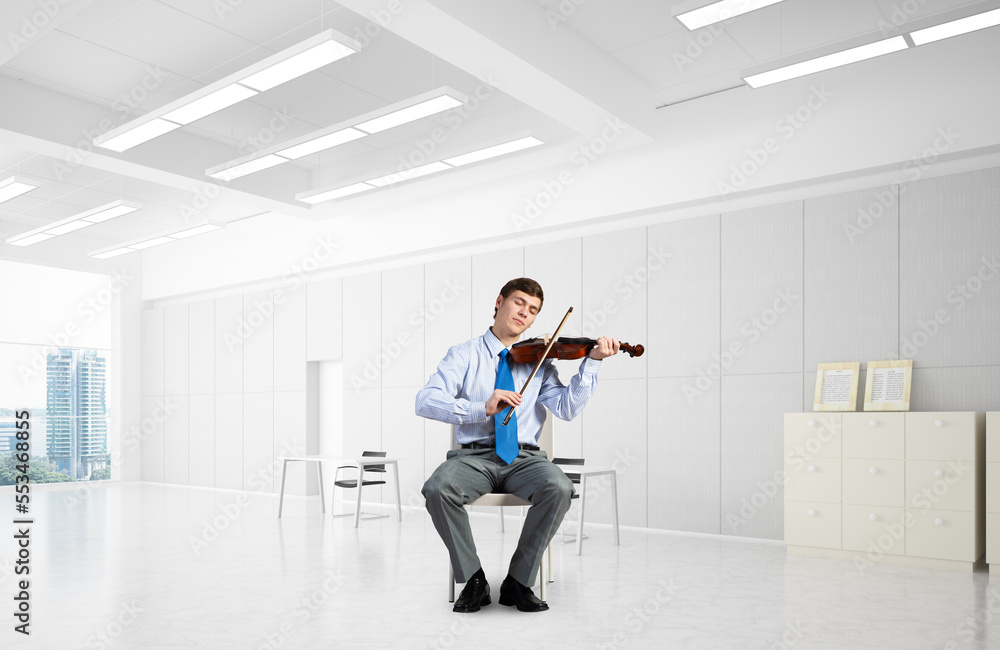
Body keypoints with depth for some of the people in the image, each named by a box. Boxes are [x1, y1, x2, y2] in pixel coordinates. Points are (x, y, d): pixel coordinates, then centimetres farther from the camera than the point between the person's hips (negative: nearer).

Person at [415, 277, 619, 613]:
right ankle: (474, 580, -9)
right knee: (437, 488, -31)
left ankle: (518, 582, -11)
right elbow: (425, 401, -9)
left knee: (559, 487, -30)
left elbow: (567, 408, -1)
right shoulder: (464, 355, 7)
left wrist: (592, 362, -12)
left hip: (524, 458, 1)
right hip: (474, 456, -1)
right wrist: (482, 408, -23)